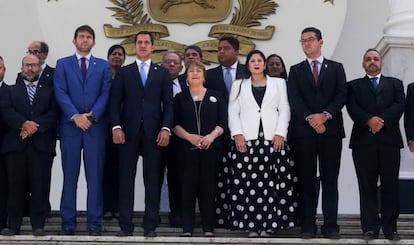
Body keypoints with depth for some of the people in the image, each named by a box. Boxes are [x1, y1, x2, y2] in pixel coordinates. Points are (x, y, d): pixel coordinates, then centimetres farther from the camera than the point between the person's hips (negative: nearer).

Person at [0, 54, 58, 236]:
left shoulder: (49, 91, 17)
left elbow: (53, 113, 2)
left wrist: (36, 126, -13)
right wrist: (24, 123, -14)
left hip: (41, 144, 0)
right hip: (15, 144, 1)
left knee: (40, 185, -4)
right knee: (15, 185, 0)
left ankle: (38, 225, 2)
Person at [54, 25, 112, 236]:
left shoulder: (103, 66, 12)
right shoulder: (62, 64, 10)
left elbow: (105, 94, 2)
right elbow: (60, 93, -1)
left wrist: (92, 115, -12)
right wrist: (75, 116, -13)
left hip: (95, 127, 0)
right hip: (70, 126, 0)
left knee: (95, 177, 1)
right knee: (69, 176, 2)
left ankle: (94, 223, 4)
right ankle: (68, 223, 6)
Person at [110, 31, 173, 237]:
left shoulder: (162, 73, 13)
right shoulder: (123, 72, 12)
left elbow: (168, 104, 6)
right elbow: (115, 102, 5)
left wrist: (166, 128, -7)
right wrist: (116, 127, -8)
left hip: (153, 132, 0)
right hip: (128, 132, 0)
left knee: (152, 180, 1)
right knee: (126, 179, 0)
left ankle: (150, 225, 4)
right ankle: (125, 225, 3)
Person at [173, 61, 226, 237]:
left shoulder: (216, 96, 13)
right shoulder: (180, 98, 14)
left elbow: (223, 122, 5)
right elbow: (175, 124, 5)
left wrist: (212, 136, -13)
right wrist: (189, 137, -12)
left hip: (211, 148, 0)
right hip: (187, 148, 0)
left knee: (208, 187, -2)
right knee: (188, 187, -3)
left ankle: (208, 228, 3)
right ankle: (187, 228, 0)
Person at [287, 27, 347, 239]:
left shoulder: (336, 68, 13)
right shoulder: (296, 70, 14)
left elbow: (341, 95, 2)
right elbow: (294, 98, 0)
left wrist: (325, 115, -14)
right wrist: (310, 118, -14)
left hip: (331, 130, 0)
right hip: (303, 132, 0)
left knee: (330, 180, -1)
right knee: (306, 180, 0)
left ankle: (330, 225, 1)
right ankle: (308, 225, 3)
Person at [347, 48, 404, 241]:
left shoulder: (395, 84, 19)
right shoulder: (354, 85, 16)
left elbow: (400, 105, 2)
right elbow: (352, 108, 0)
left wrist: (382, 120, -13)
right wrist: (369, 120, -18)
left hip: (389, 140, 1)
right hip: (363, 141, -1)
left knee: (390, 185, -1)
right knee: (367, 187, -2)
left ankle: (390, 228, 4)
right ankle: (370, 228, 1)